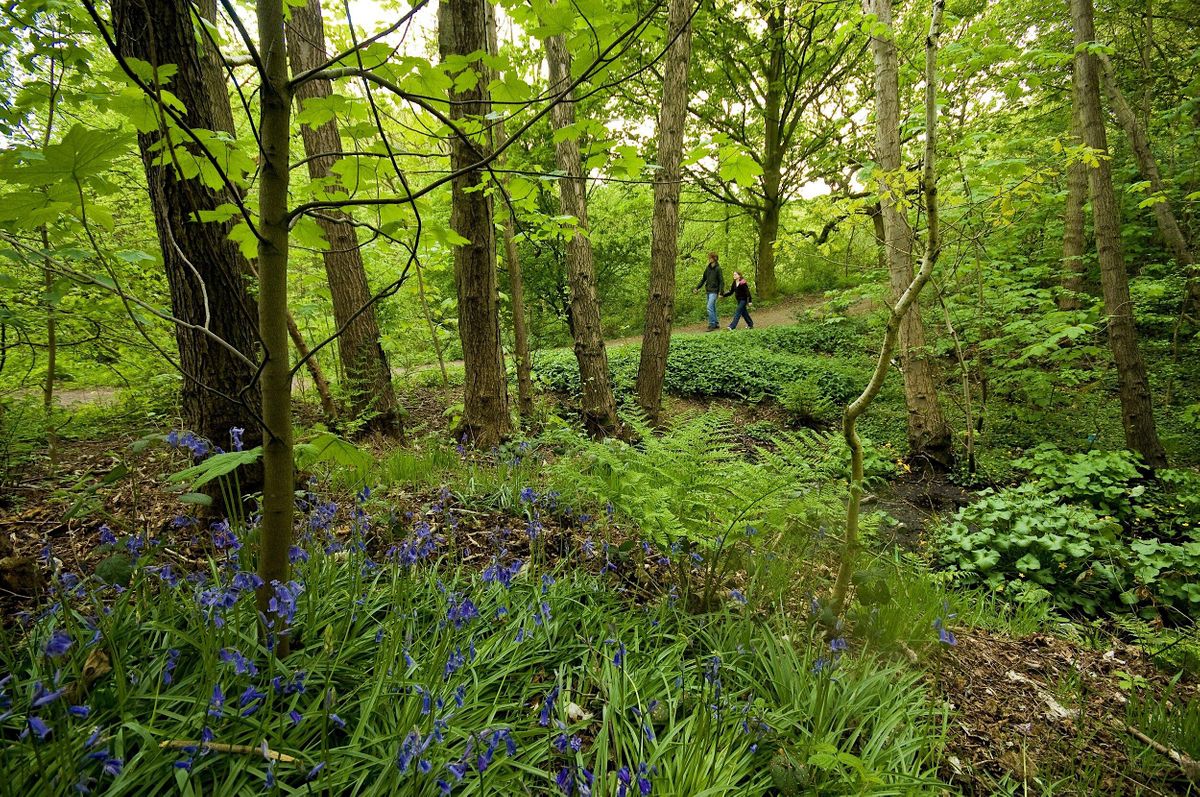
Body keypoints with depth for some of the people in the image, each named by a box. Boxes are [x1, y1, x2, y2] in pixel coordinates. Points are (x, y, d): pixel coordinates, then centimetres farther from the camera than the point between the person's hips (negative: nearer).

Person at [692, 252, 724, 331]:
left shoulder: (718, 268, -10)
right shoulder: (708, 268, 9)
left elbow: (721, 281, -11)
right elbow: (703, 279, 17)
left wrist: (720, 292, -19)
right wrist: (697, 287, 10)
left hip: (714, 291, -7)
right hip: (708, 291, 7)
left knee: (710, 307, -15)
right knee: (712, 308, 12)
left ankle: (712, 325, -10)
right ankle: (716, 323, 22)